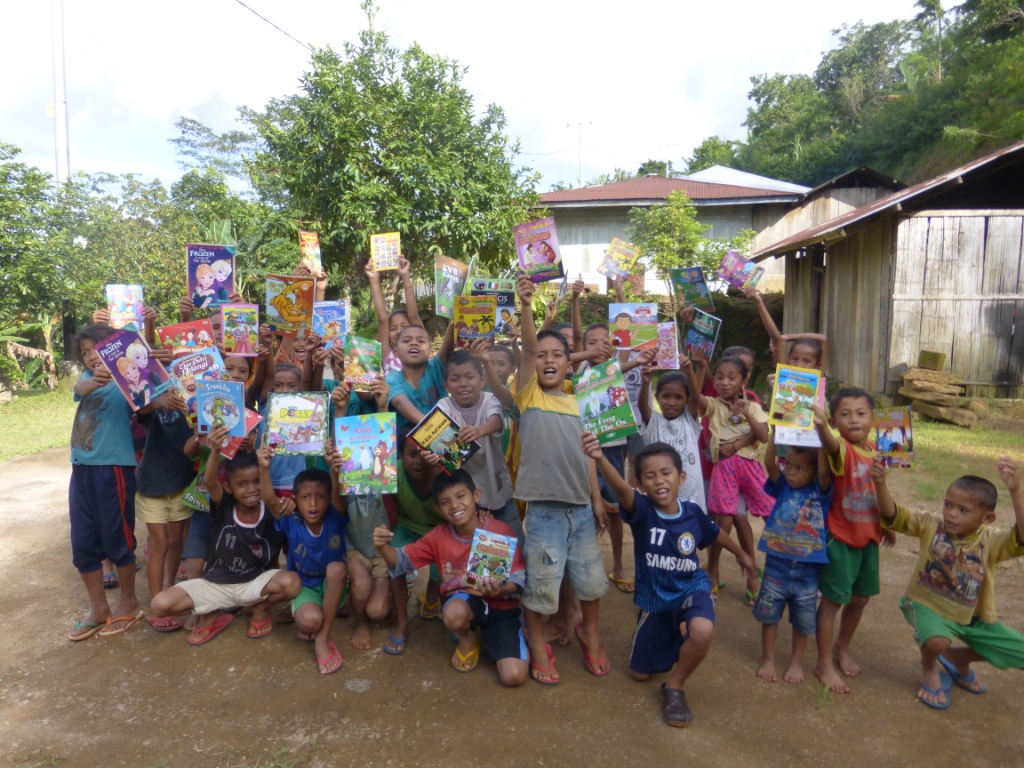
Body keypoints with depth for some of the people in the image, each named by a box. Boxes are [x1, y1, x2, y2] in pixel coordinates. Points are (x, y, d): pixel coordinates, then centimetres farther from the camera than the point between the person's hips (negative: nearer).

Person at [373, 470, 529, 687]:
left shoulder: (501, 531, -17)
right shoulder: (439, 536, -6)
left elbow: (518, 579, -14)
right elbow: (402, 561, -6)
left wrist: (500, 590, -37)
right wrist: (383, 546, -28)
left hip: (501, 606, -2)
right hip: (463, 602, 2)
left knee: (513, 677, -19)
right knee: (454, 614, -36)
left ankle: (488, 636, 14)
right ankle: (469, 638, 2)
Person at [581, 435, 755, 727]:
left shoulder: (692, 512, -14)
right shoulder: (641, 509, -23)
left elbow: (716, 533, 10)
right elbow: (621, 488, -48)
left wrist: (741, 554, 29)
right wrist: (600, 458, -69)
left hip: (691, 589, 0)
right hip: (653, 598, 1)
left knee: (703, 632, -36)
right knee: (639, 673, 12)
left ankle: (674, 686, -6)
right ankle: (671, 636, 43)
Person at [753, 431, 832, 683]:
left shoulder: (820, 492, -8)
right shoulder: (782, 487, -4)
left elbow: (825, 470, -27)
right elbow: (769, 463, -20)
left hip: (807, 570, -1)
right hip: (776, 565, 1)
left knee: (802, 620, 16)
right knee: (769, 615, 13)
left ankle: (796, 661, 36)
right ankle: (768, 659, 31)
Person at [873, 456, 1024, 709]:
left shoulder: (991, 541, -16)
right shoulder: (931, 525, -14)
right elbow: (893, 515, -22)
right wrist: (880, 484, -43)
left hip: (974, 617, 3)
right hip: (929, 605, -3)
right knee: (937, 642, -35)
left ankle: (958, 658, 26)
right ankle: (929, 668, 5)